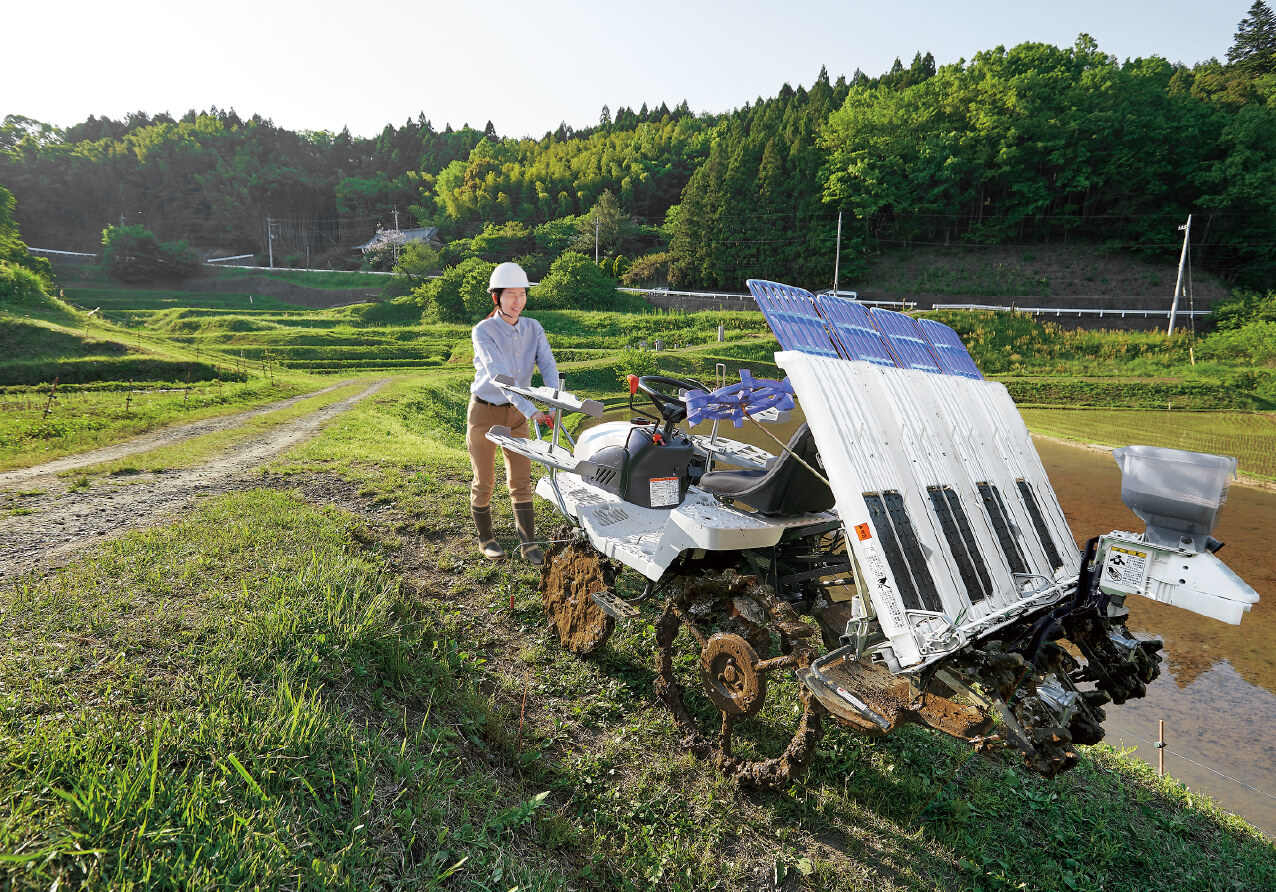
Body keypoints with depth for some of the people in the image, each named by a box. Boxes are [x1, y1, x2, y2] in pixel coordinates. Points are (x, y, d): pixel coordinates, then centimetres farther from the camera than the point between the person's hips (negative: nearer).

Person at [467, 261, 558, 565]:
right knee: (484, 482, 7)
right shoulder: (483, 331, -15)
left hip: (516, 414, 4)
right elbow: (499, 375, -26)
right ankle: (485, 539, 25)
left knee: (521, 480, 4)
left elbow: (548, 366, -11)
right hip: (484, 411, -3)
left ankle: (528, 542, 12)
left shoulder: (533, 329, -1)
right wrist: (531, 410, -36)